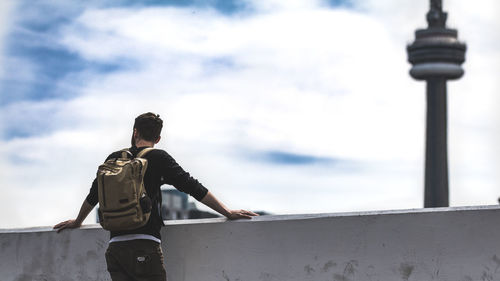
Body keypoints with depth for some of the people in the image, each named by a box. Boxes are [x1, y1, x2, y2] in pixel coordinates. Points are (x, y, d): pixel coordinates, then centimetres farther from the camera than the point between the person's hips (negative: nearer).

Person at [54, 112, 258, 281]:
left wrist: (77, 222, 44)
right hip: (145, 246, -5)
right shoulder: (158, 159, 2)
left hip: (115, 248, 5)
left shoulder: (114, 159, 15)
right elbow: (192, 187, -3)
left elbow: (93, 195, 27)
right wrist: (228, 213, 2)